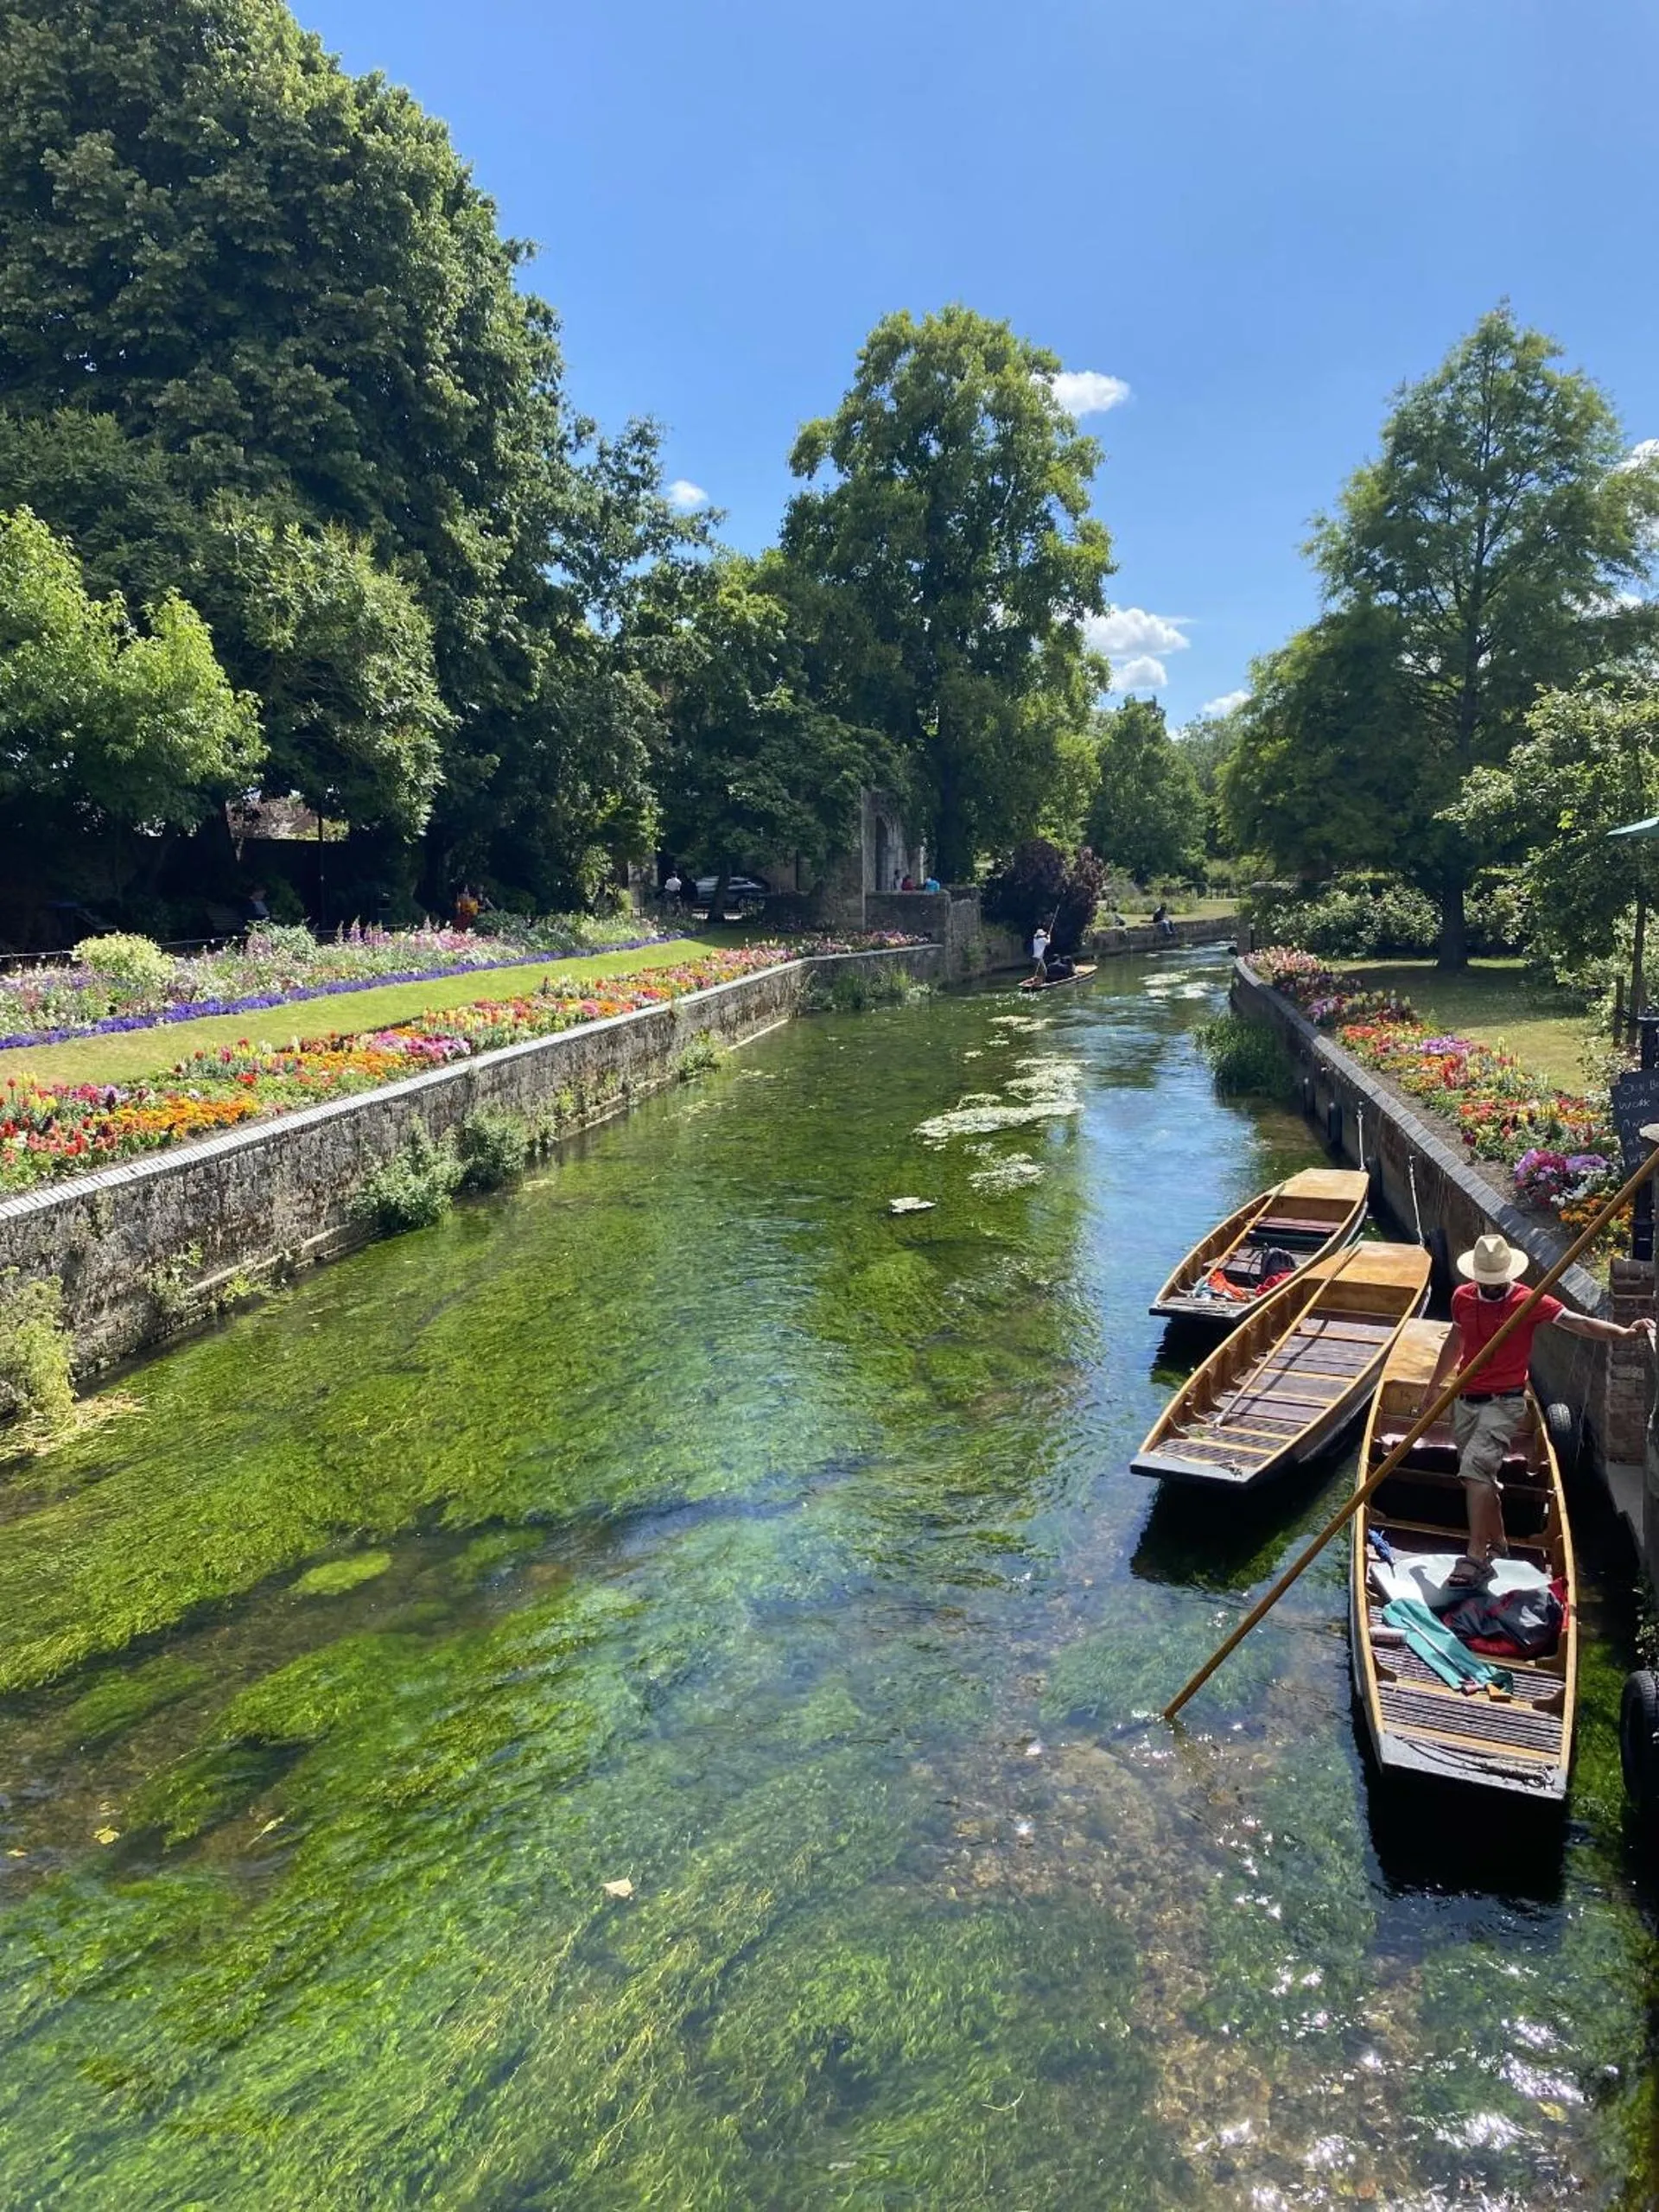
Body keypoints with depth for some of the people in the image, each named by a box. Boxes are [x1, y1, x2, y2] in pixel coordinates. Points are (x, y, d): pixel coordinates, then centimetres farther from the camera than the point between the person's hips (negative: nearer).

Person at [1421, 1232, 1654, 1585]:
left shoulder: (1529, 1302, -12)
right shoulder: (1462, 1297, 2)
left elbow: (1577, 1322, -24)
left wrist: (1623, 1333, -41)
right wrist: (1434, 1386, 26)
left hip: (1503, 1403, -6)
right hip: (1464, 1400, 6)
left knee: (1475, 1468, -21)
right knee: (1479, 1475, 16)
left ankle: (1476, 1557, -19)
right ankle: (1497, 1544, 34)